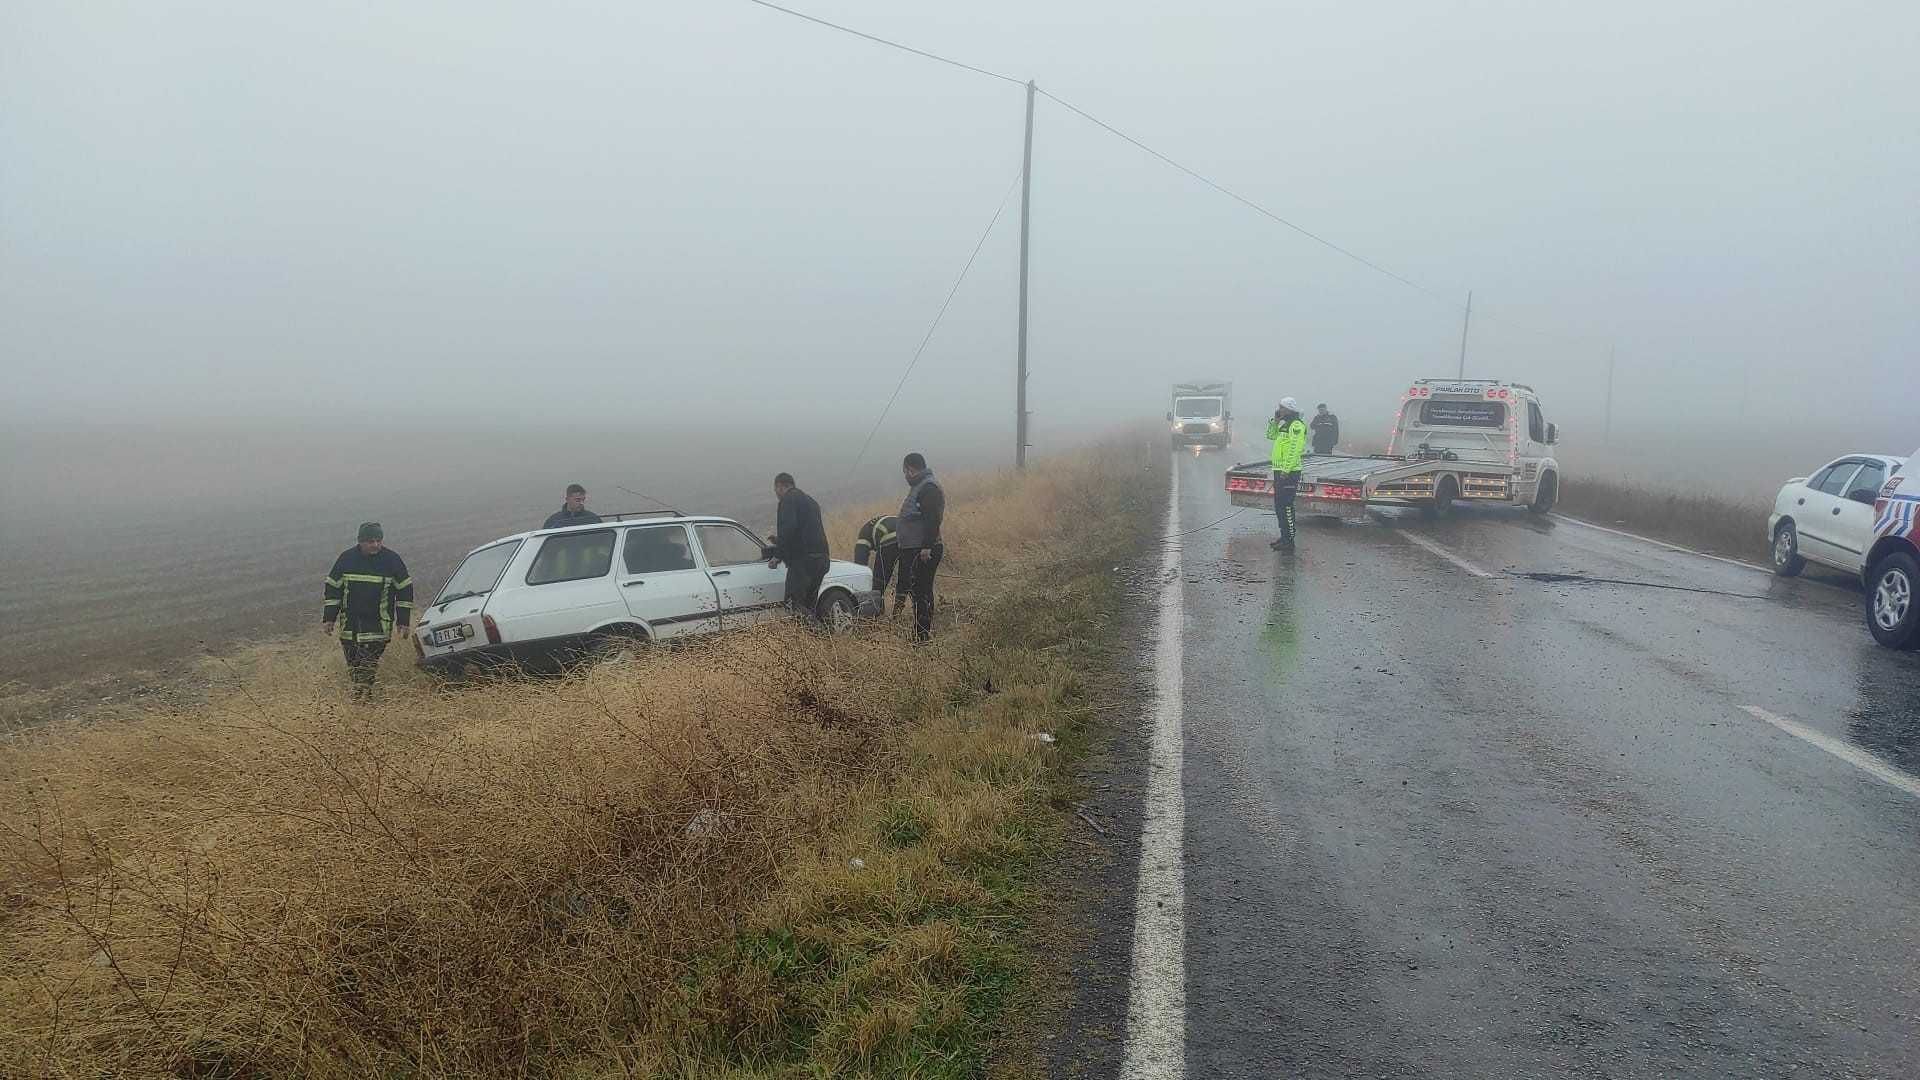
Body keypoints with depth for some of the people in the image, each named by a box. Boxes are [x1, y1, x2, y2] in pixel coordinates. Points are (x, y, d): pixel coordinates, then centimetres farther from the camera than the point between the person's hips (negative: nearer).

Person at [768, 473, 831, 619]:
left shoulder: (788, 500, -2)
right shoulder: (809, 500, 27)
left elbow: (788, 529, -17)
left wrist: (778, 555, -12)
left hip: (803, 558, -9)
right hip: (822, 556, 9)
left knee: (793, 602, -11)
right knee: (808, 604, 11)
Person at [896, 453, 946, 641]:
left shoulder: (929, 488, -14)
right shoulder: (919, 486, 21)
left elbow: (932, 520, -23)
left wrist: (927, 547, -27)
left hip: (924, 551, -11)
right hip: (913, 549, 11)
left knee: (921, 591, -10)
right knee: (913, 588, 13)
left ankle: (924, 634, -9)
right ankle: (921, 633, 18)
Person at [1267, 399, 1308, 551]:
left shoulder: (1296, 425, -14)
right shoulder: (1285, 424, 17)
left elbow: (1295, 450, -21)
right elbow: (1271, 435, 29)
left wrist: (1286, 470, -24)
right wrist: (1275, 420, 15)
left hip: (1288, 472, -10)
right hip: (1279, 470, 10)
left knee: (1285, 506, -10)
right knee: (1279, 506, 14)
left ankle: (1289, 540, -8)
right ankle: (1284, 536, 21)